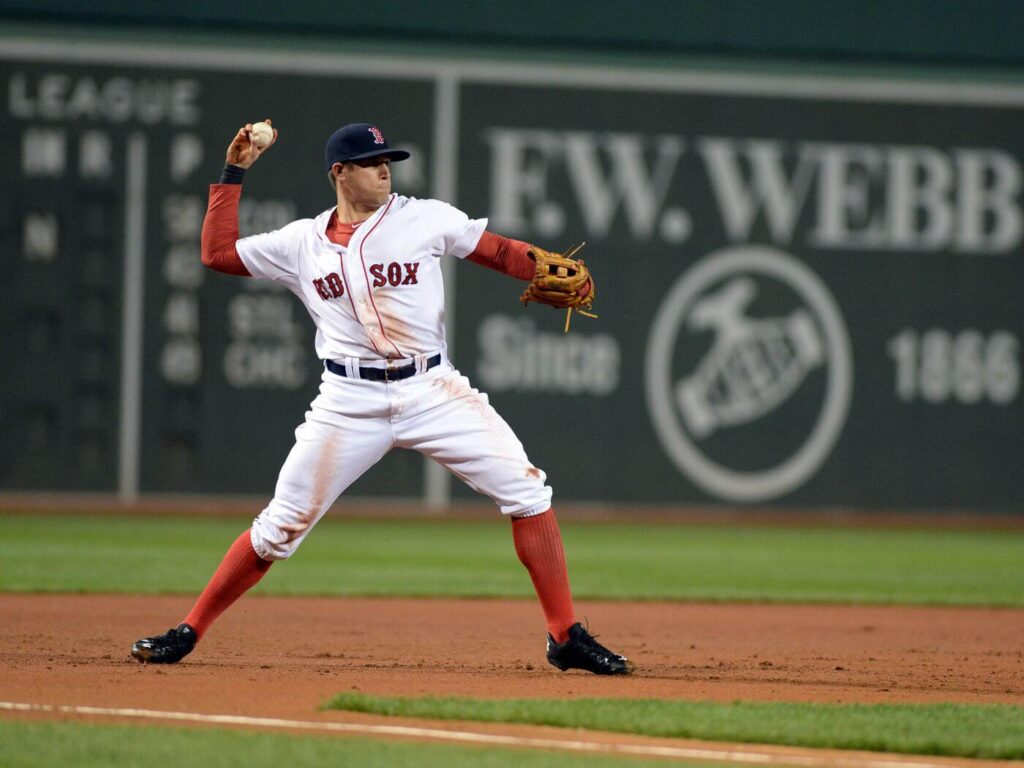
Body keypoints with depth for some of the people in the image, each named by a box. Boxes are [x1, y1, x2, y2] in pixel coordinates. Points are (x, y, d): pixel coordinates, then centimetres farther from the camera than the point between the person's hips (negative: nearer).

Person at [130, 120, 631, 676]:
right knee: (281, 526, -2)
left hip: (432, 391, 0)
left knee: (526, 493, -10)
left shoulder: (425, 219, 5)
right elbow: (217, 252, 10)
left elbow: (499, 251, 4)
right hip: (350, 402, 0)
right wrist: (234, 172, 9)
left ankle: (566, 637, -2)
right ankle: (189, 631, 10)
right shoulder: (303, 242, 8)